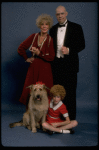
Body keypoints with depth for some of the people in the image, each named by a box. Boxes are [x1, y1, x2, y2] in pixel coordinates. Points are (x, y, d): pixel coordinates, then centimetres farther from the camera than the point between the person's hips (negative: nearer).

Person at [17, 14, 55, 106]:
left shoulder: (50, 40, -3)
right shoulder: (34, 36, 6)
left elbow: (51, 58, -7)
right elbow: (21, 48, 13)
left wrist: (39, 53, -14)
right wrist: (26, 58, 10)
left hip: (45, 70, -3)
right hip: (33, 68, 3)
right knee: (30, 91, 2)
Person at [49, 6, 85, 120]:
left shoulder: (76, 28, 2)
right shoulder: (53, 29, 14)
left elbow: (82, 45, -1)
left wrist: (69, 50, -15)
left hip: (70, 64, -3)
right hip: (56, 64, 4)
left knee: (70, 92, 0)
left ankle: (71, 118, 10)